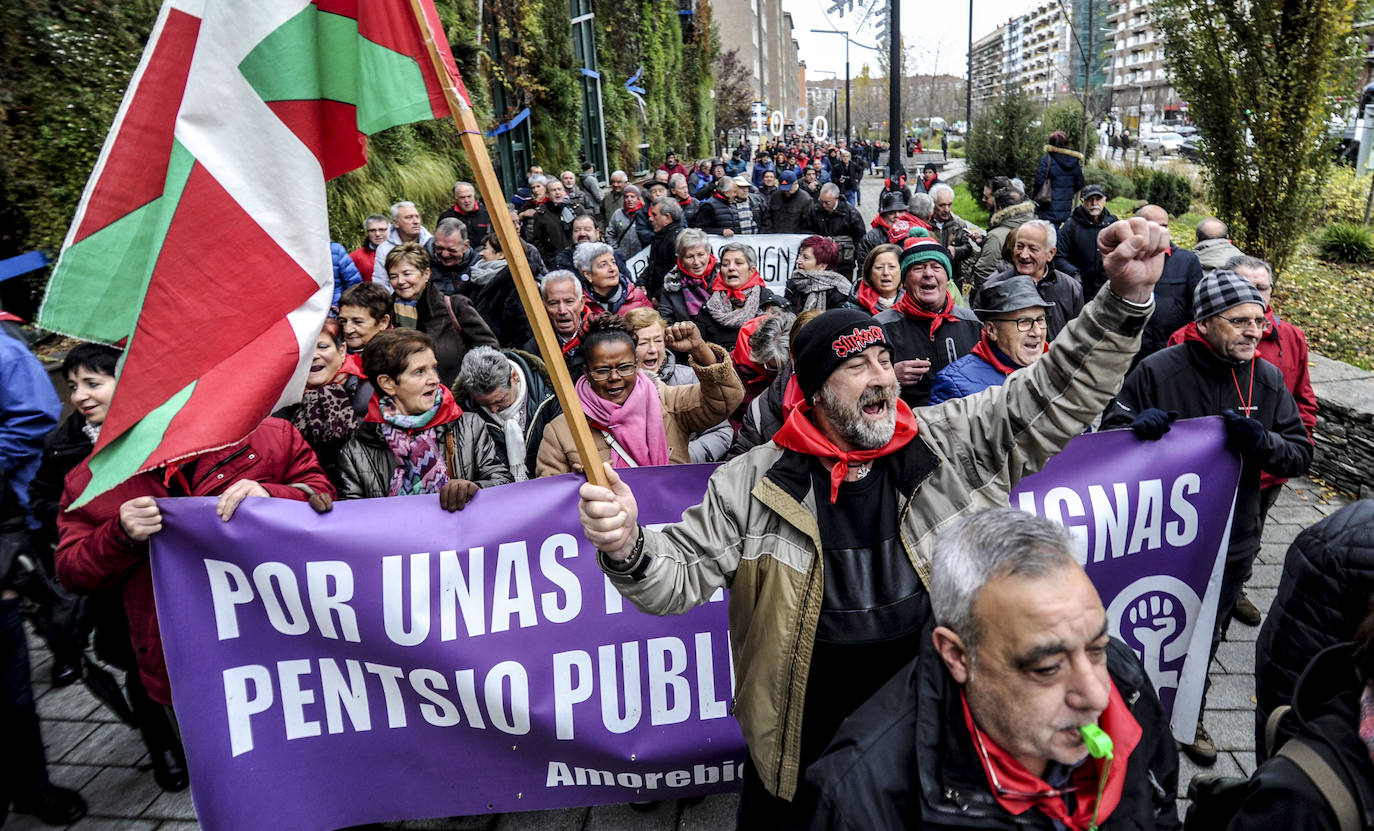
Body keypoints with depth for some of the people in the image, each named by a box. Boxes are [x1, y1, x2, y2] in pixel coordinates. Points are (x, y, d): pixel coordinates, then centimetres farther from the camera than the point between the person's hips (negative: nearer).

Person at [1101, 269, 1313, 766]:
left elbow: (1301, 456, -1)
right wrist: (1136, 424, -30)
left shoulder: (1268, 379, -2)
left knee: (1206, 637, 23)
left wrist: (1261, 441, -23)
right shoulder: (1158, 370, -15)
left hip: (1231, 541, 4)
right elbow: (1108, 433, -8)